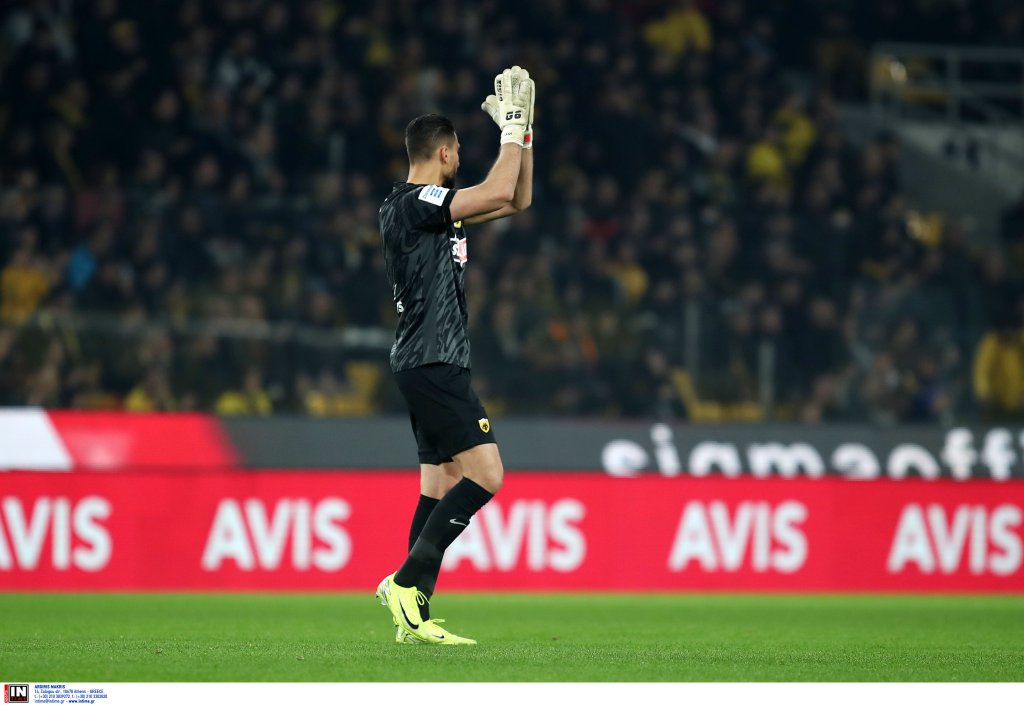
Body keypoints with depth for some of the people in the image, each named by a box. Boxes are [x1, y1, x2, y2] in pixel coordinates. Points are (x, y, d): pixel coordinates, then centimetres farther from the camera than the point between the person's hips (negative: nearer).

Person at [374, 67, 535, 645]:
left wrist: (524, 134, 17)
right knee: (485, 473, -15)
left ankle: (414, 617, 6)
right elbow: (499, 193, -22)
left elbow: (518, 201, 25)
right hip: (432, 363, -10)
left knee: (441, 484, 8)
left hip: (434, 366, 10)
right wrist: (511, 127, -10)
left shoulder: (437, 207, 16)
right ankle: (406, 581, -15)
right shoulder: (411, 203, -13)